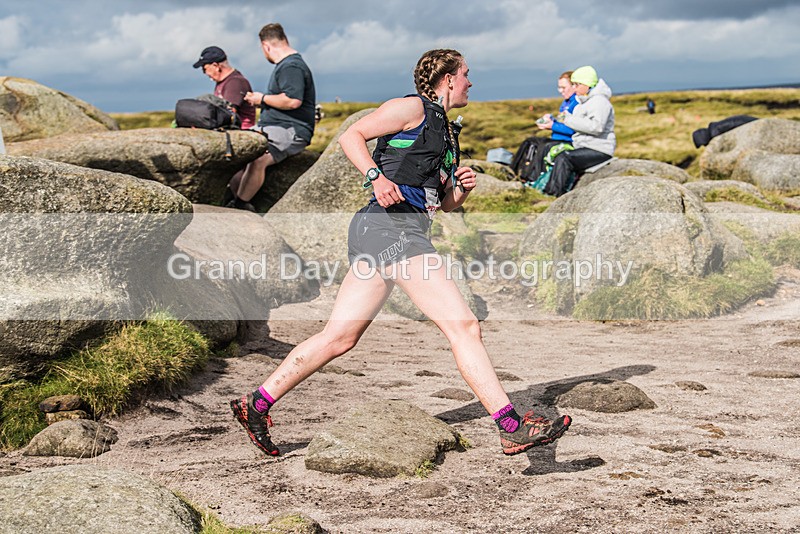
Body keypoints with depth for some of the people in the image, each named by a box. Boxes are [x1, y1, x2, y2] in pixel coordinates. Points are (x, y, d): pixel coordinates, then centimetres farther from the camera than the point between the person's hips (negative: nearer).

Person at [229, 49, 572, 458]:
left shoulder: (445, 132, 28)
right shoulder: (413, 108, 1)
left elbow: (444, 204, 30)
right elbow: (351, 136, -6)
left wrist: (463, 188, 9)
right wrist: (376, 176, -20)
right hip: (391, 226, -10)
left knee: (339, 338, 9)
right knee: (463, 325, -13)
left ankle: (256, 404, 14)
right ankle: (512, 426, -13)